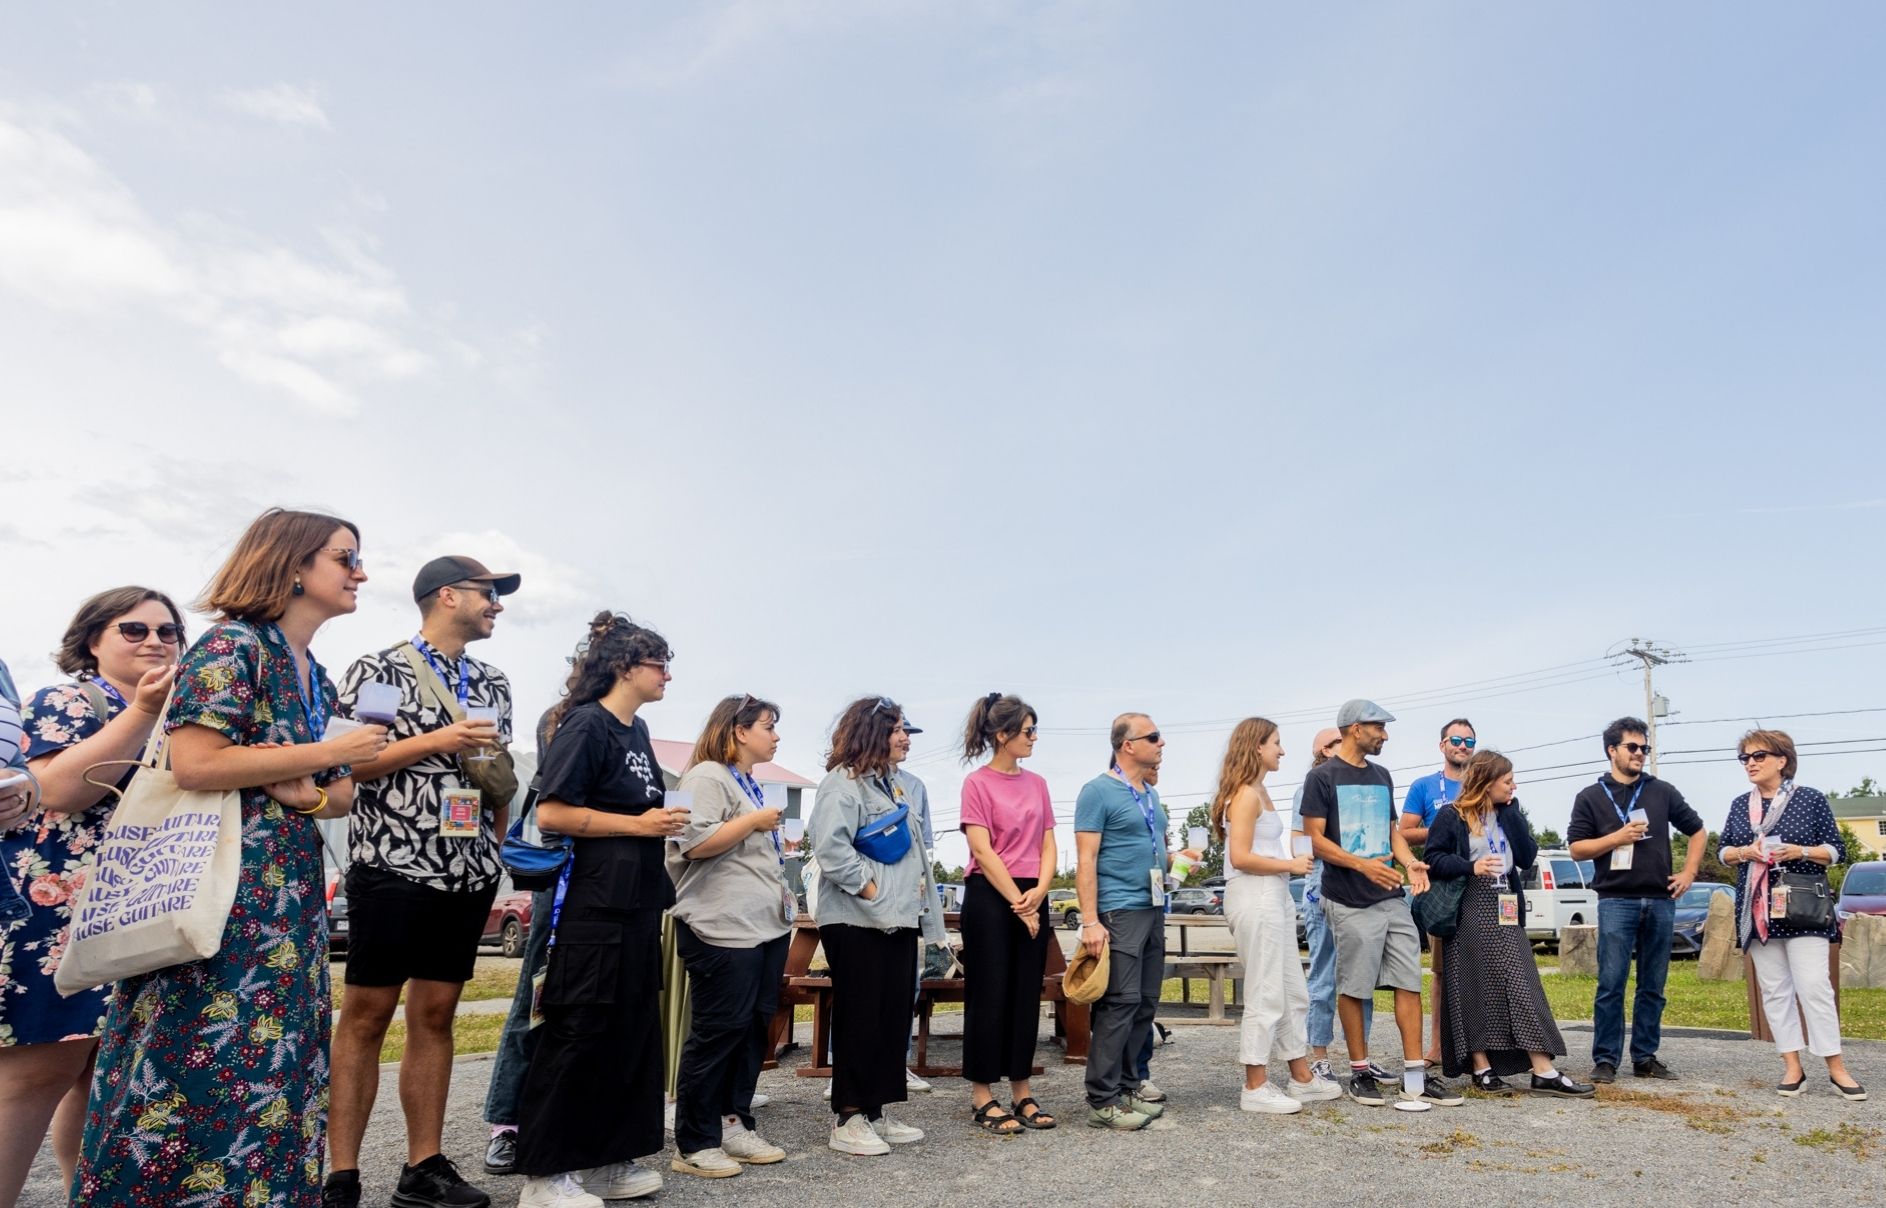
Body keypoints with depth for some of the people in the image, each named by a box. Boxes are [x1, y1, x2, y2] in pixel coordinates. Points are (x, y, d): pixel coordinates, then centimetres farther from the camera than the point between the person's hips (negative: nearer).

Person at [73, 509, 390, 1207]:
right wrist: (326, 753, -14)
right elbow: (195, 763, -21)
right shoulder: (232, 646, -9)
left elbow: (343, 794, 16)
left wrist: (311, 796, -8)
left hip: (293, 897, 8)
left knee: (272, 1065, 11)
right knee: (196, 1070, -4)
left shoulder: (318, 681, 15)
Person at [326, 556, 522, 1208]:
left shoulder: (494, 682, 13)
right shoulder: (376, 670, -3)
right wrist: (438, 741, -16)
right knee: (367, 1014, 0)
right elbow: (342, 763, -9)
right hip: (392, 865, -5)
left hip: (470, 873, 5)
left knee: (435, 1014, 10)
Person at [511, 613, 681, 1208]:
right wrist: (637, 825, -18)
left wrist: (663, 821, 12)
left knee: (632, 1030, 13)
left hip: (638, 901, 9)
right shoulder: (587, 724, -13)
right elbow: (551, 813, -20)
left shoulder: (637, 729, 14)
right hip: (594, 901, -9)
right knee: (578, 1032, -2)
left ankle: (606, 1159, 25)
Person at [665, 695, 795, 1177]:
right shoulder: (707, 777, -10)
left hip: (767, 925, 9)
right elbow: (694, 843, -21)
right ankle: (695, 1145, 8)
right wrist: (755, 821, -16)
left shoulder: (752, 785, 20)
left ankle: (734, 1125, 21)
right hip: (723, 928, -9)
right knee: (718, 1032, -3)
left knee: (755, 1027, 10)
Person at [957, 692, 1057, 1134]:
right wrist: (1018, 904, -13)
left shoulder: (1037, 783, 10)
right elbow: (983, 852, -12)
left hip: (1032, 899, 6)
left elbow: (1047, 845, 9)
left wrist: (1038, 892, -8)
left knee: (1026, 995, 10)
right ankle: (982, 1097, 11)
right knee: (989, 995, 1)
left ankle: (1022, 1092, 21)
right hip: (990, 898, -6)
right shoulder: (978, 783, -7)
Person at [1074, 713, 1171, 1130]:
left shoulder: (1151, 795, 17)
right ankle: (1102, 1101, -1)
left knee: (1145, 1005, 11)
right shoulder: (1099, 791, -9)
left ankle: (1126, 1088, 22)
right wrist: (1090, 921, -20)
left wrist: (1176, 860, 10)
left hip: (1153, 909, 9)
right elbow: (1086, 861, -14)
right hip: (1119, 911, -8)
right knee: (1120, 1004, -9)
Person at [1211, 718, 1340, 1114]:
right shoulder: (1245, 795, -14)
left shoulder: (1260, 792, 15)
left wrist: (1293, 859, 6)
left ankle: (1302, 1077, 28)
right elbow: (1240, 857, -21)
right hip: (1254, 898, -10)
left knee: (1293, 992, 17)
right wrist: (1291, 865, -13)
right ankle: (1255, 1088, 7)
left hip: (1275, 896, 10)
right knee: (1266, 995, -3)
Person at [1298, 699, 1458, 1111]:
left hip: (1392, 898, 6)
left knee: (1409, 983, 3)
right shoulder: (1322, 777, -5)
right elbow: (1315, 839, -9)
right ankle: (1360, 1074, 15)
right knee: (1352, 988, 2)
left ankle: (1415, 1077, 9)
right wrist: (1362, 864, -22)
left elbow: (1391, 830, 20)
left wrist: (1409, 862, 0)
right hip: (1349, 902, -6)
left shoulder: (1382, 776, 16)